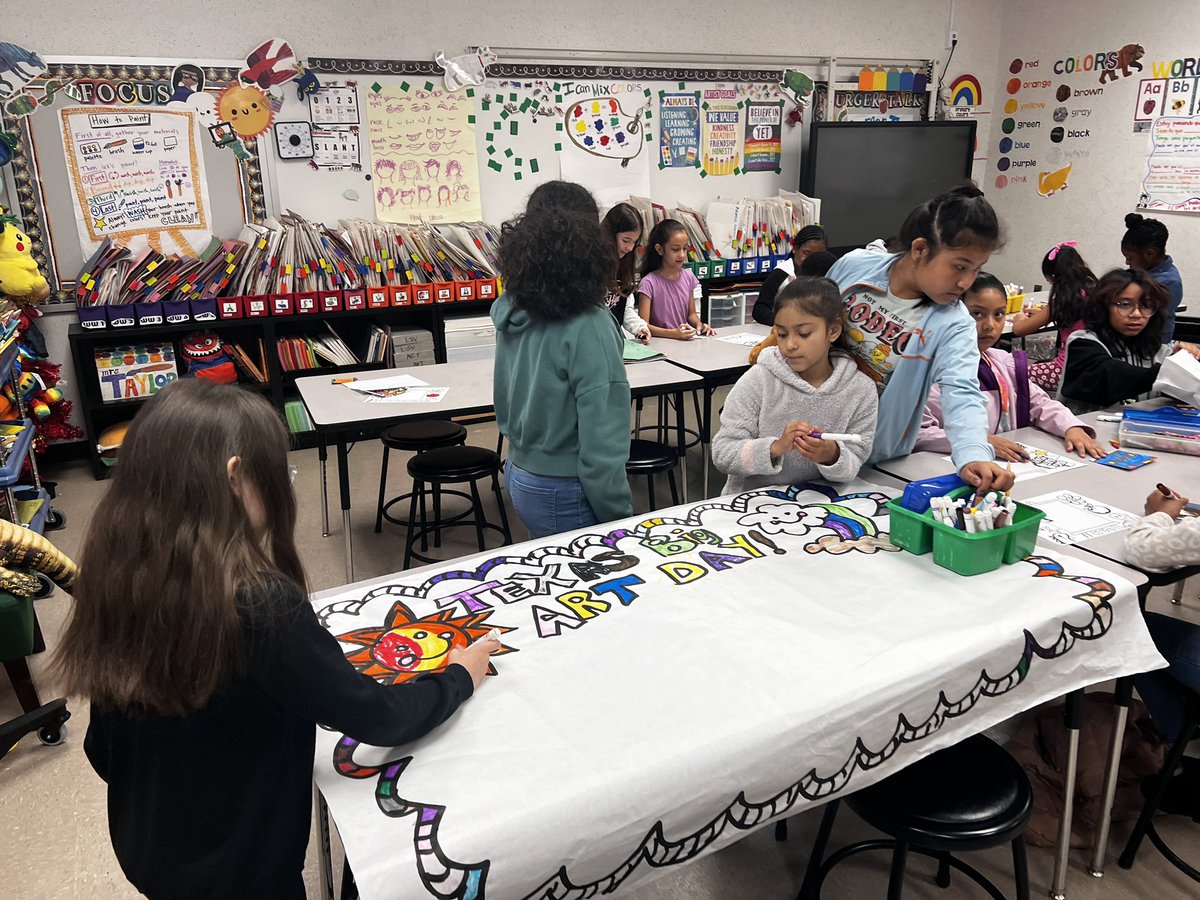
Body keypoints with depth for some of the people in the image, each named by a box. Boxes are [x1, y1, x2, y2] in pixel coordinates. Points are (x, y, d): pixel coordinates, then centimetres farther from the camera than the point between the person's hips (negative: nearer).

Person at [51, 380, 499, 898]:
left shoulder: (114, 576, -12)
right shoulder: (257, 604, -33)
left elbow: (102, 748, 1)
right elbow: (375, 717, -23)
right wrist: (459, 679, -5)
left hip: (145, 850, 6)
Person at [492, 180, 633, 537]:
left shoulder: (511, 310, -2)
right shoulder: (587, 327, -23)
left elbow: (505, 401, 8)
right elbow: (601, 441, -22)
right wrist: (620, 519, -13)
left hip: (519, 476, 7)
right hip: (565, 495, -7)